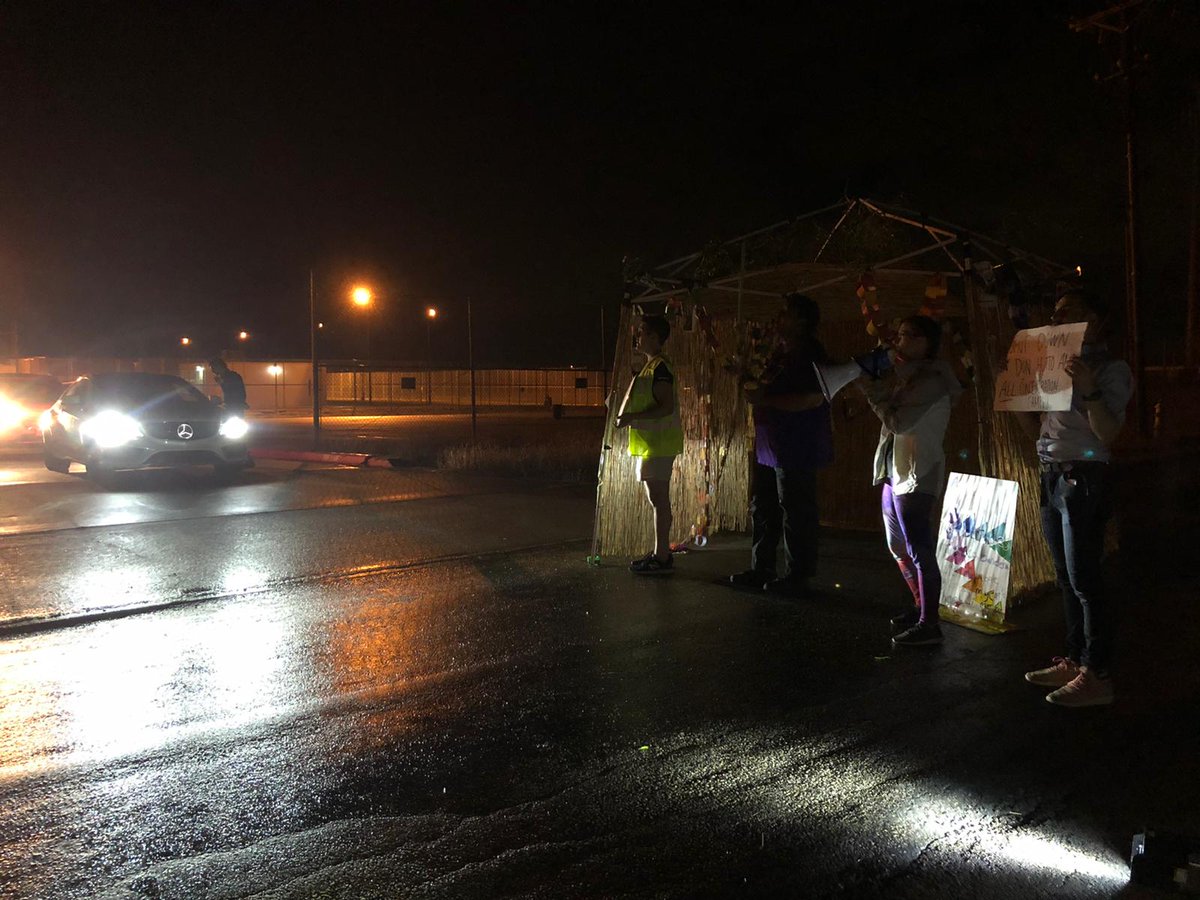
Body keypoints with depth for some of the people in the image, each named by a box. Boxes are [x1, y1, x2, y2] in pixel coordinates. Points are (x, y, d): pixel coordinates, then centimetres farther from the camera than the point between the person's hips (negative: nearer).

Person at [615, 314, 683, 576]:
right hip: (652, 443, 10)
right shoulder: (649, 366, 17)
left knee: (659, 499, -7)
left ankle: (661, 558, -4)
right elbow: (630, 403, 22)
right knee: (657, 499, 13)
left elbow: (666, 407, -23)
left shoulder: (660, 367, -14)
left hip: (659, 443, -10)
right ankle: (660, 553, 21)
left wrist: (632, 417, -24)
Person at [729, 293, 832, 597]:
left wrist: (765, 399, -23)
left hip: (796, 450, -10)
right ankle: (761, 569, 25)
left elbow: (814, 399, -25)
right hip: (769, 447, 10)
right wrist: (756, 391, 11)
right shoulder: (782, 352, 17)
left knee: (796, 514, -2)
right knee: (762, 508, 15)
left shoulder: (810, 354, -13)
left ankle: (796, 577, 7)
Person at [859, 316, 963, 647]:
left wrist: (869, 387, -11)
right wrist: (869, 383, 3)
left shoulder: (933, 381, -13)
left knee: (919, 551, -7)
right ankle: (921, 606, 31)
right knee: (898, 547, 18)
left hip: (916, 476, -10)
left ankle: (928, 624, -1)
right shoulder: (906, 375, 15)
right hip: (894, 473, 10)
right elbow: (889, 415, 12)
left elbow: (897, 421, -19)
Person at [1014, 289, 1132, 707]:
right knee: (1066, 578, 12)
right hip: (1052, 476, 8)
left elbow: (1108, 434, -16)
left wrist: (1089, 390, -28)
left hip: (1084, 476, -8)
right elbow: (1035, 428, 18)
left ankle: (1097, 675, -4)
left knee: (1084, 579, -8)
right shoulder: (1058, 366, 17)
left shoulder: (1111, 369, -6)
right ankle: (1074, 660, 20)